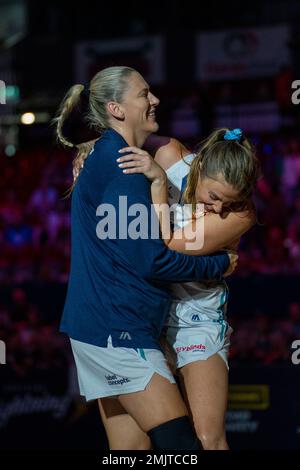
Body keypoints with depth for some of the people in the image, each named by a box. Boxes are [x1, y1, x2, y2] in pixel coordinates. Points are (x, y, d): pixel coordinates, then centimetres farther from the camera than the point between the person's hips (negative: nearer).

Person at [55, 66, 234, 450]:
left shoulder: (101, 157, 17)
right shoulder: (121, 163, -14)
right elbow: (150, 260, -16)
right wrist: (220, 264, -4)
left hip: (98, 323, 11)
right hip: (117, 327, -11)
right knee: (180, 443, -14)